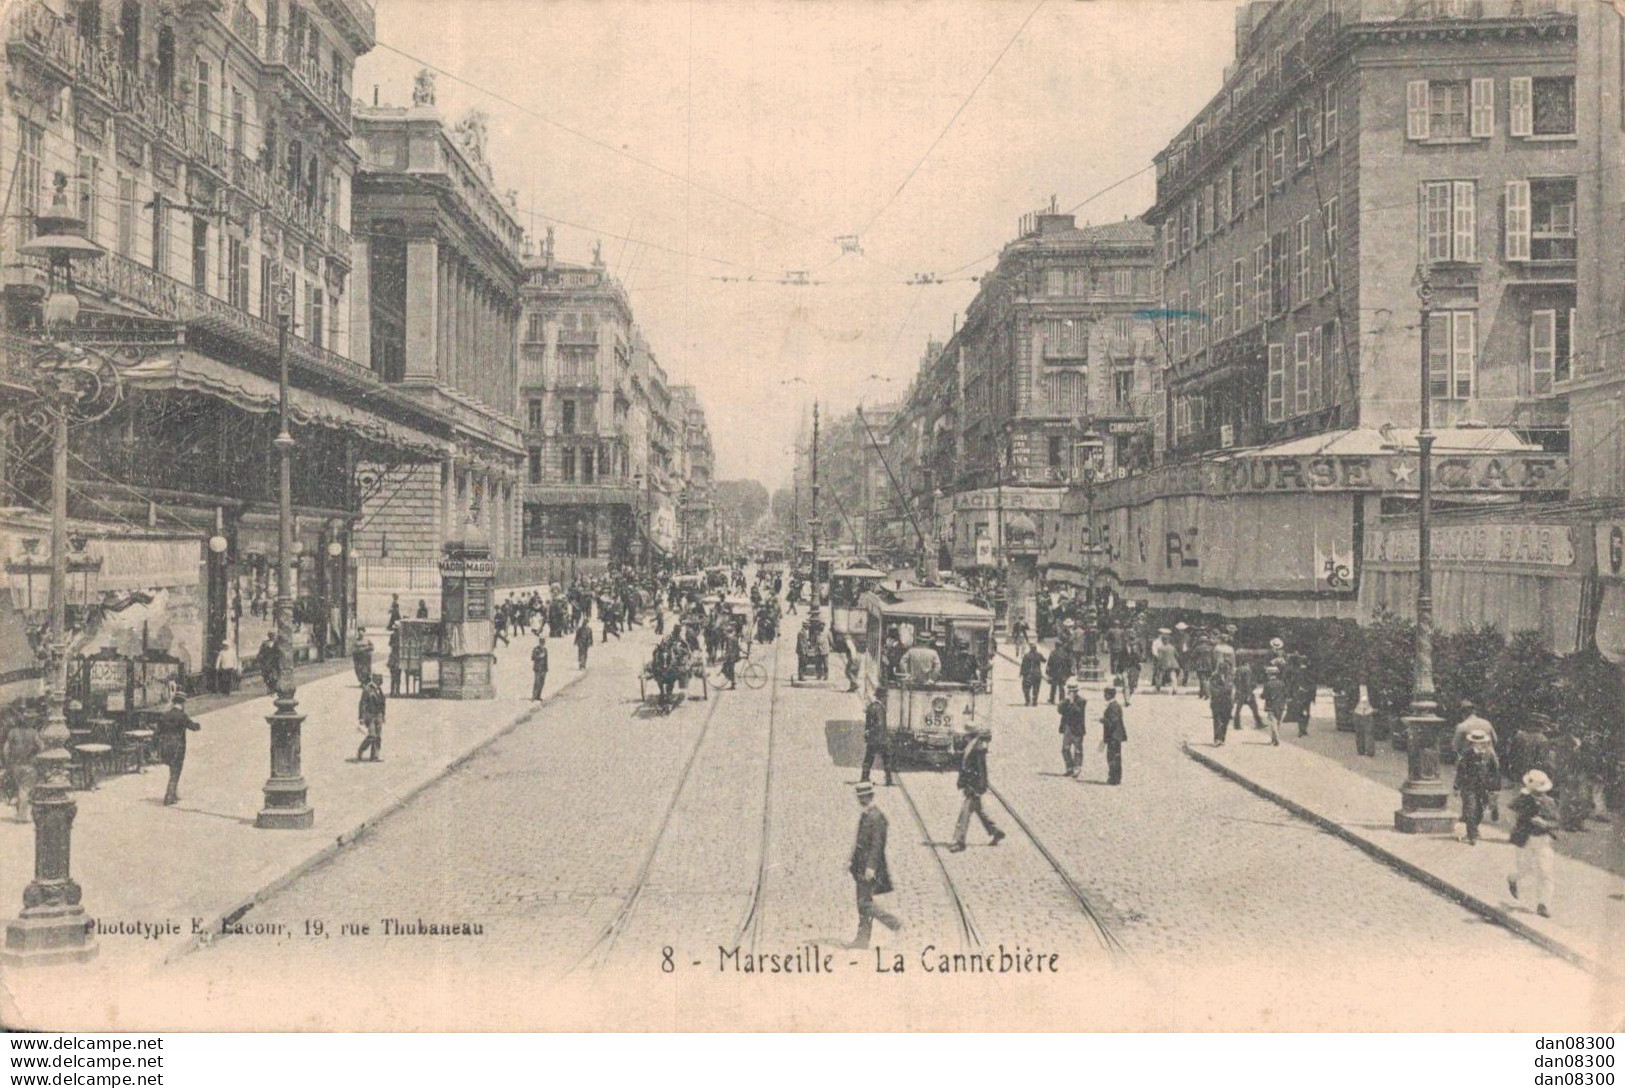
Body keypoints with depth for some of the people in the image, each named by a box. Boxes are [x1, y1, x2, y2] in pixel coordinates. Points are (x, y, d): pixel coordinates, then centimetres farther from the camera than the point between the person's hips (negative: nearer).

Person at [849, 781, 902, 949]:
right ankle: (862, 939, 15)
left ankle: (894, 924, 1)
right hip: (861, 868, 9)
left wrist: (871, 867, -23)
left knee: (864, 903, -9)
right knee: (862, 903, 11)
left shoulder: (877, 817, -16)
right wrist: (852, 861, 18)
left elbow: (877, 844, -20)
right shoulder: (864, 816, 13)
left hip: (870, 868, -9)